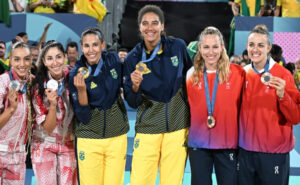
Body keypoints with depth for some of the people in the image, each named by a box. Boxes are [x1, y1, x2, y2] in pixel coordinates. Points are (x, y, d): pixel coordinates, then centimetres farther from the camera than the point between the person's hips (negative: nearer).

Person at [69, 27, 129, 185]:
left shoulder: (114, 60, -2)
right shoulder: (76, 75, -10)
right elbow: (83, 117, -13)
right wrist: (81, 90, -26)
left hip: (117, 136, 3)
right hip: (89, 139, -2)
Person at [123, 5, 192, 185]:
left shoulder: (178, 46, -2)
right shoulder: (133, 58, -2)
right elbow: (133, 103, 0)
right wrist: (135, 86, -21)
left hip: (178, 126, 0)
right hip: (147, 128, 0)